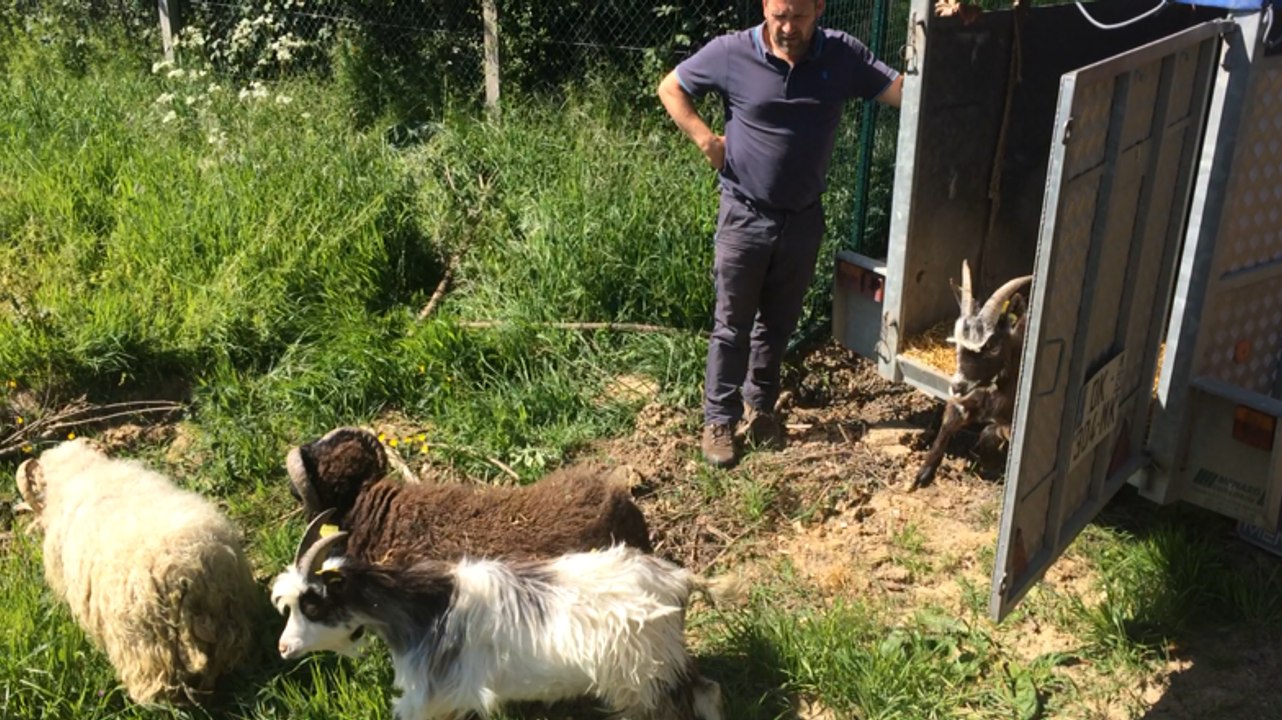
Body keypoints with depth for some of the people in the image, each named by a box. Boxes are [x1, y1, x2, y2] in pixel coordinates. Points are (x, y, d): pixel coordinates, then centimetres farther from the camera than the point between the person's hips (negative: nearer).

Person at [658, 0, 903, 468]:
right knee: (732, 324, 5)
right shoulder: (731, 53, -11)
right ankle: (719, 420, 18)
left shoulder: (842, 55, -6)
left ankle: (761, 405, 36)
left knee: (779, 323, 16)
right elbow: (670, 88, 1)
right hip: (745, 215, -2)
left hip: (803, 219, 2)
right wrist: (707, 141, -10)